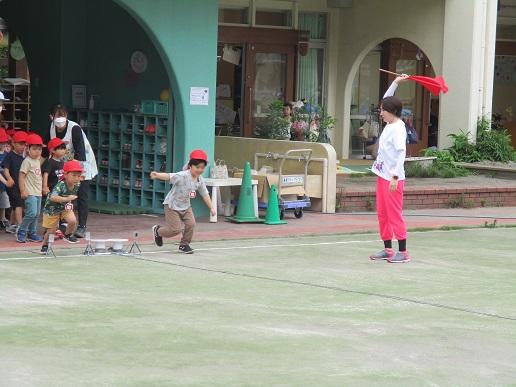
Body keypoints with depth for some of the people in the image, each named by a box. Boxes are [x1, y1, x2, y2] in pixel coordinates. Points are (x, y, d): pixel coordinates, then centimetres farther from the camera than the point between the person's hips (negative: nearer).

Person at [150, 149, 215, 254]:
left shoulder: (200, 180, -4)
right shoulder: (182, 176, -27)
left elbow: (205, 194, 7)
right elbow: (169, 176, -42)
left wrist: (211, 208, 7)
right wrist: (157, 175, -61)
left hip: (186, 206, 7)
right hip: (172, 206, -7)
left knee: (191, 224, -10)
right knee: (175, 229, -7)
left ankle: (184, 245, 11)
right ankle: (158, 231, 23)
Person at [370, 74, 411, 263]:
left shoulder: (398, 128, -14)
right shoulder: (389, 125, 11)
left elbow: (401, 153, -21)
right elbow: (387, 101, 26)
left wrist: (395, 176, -25)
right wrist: (395, 83, 20)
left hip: (393, 178, -9)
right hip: (383, 176, 9)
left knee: (394, 215, -7)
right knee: (382, 214, 12)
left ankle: (403, 252, -3)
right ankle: (388, 249, 19)